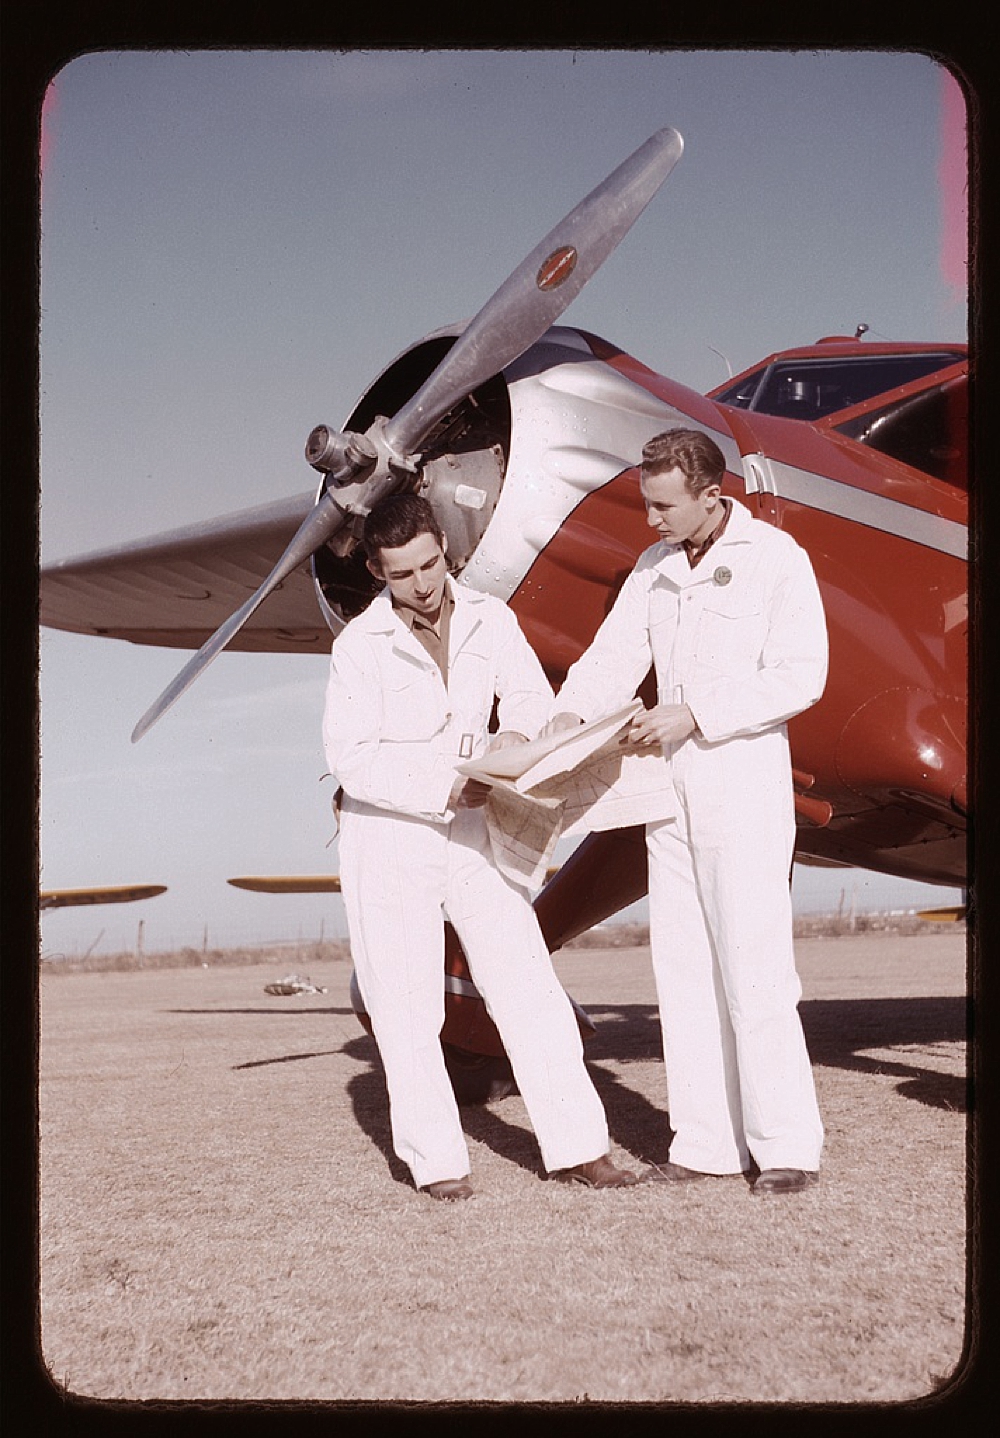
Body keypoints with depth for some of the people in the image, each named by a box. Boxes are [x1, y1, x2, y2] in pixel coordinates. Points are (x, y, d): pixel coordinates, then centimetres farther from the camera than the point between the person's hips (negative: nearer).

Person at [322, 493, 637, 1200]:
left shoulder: (491, 619, 2)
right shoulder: (359, 645, -7)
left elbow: (530, 694, -4)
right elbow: (351, 757, -13)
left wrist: (516, 735, -27)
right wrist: (442, 789, -21)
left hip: (472, 830, 3)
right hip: (388, 833, -2)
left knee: (529, 988, 0)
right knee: (407, 1007, 2)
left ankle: (576, 1146, 6)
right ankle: (436, 1160, 13)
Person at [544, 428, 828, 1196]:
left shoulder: (776, 558, -7)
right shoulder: (654, 568, 12)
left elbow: (799, 676, -14)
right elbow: (616, 653, 4)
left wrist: (695, 714, -20)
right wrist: (571, 712, -15)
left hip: (746, 780, -6)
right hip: (673, 785, 7)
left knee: (753, 968, -7)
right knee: (682, 967, 7)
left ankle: (787, 1145, 3)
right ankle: (707, 1142, 15)